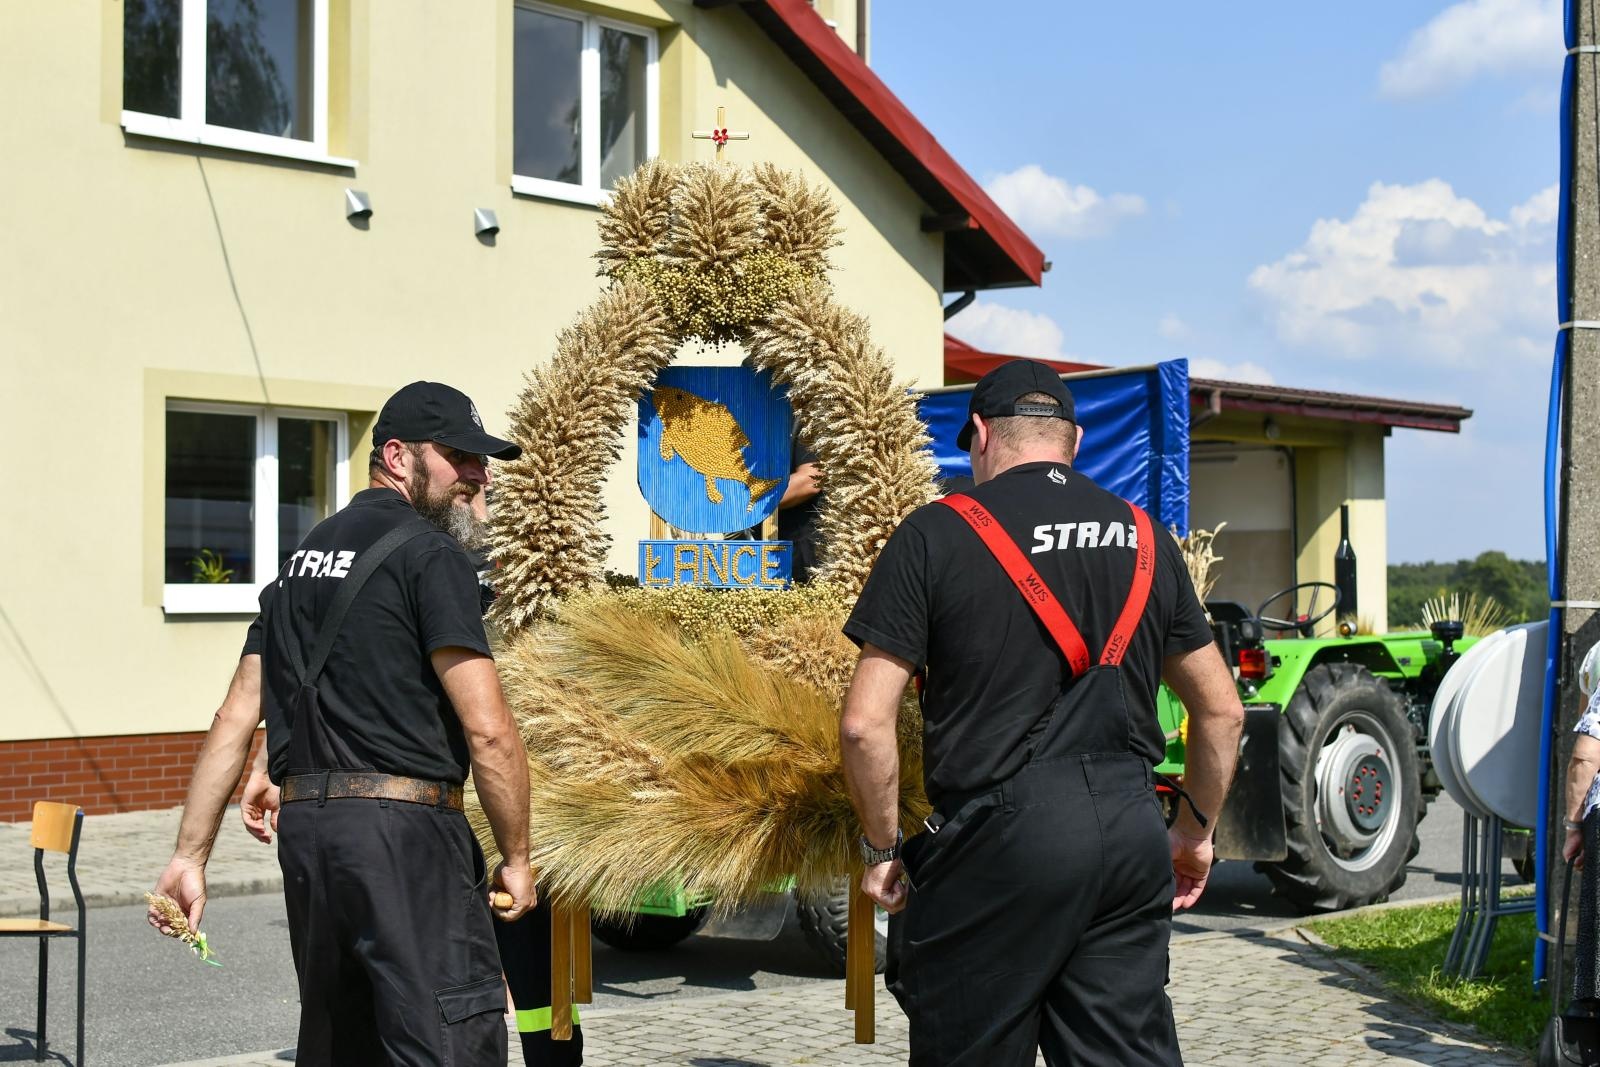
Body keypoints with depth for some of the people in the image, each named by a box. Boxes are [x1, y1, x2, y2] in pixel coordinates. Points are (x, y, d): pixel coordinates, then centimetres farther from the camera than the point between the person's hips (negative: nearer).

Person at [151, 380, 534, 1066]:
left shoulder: (303, 558, 18)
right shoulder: (429, 555, -6)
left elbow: (237, 717, 15)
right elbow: (488, 731, -13)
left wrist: (190, 854, 16)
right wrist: (516, 857, -2)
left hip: (303, 827, 9)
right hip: (403, 829, -8)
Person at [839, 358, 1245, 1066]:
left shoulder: (935, 534, -2)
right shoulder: (1145, 539, 11)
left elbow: (865, 724, -8)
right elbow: (1221, 711, 16)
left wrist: (882, 849, 4)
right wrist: (1196, 830, 28)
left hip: (997, 842, -4)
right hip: (1131, 834, 4)